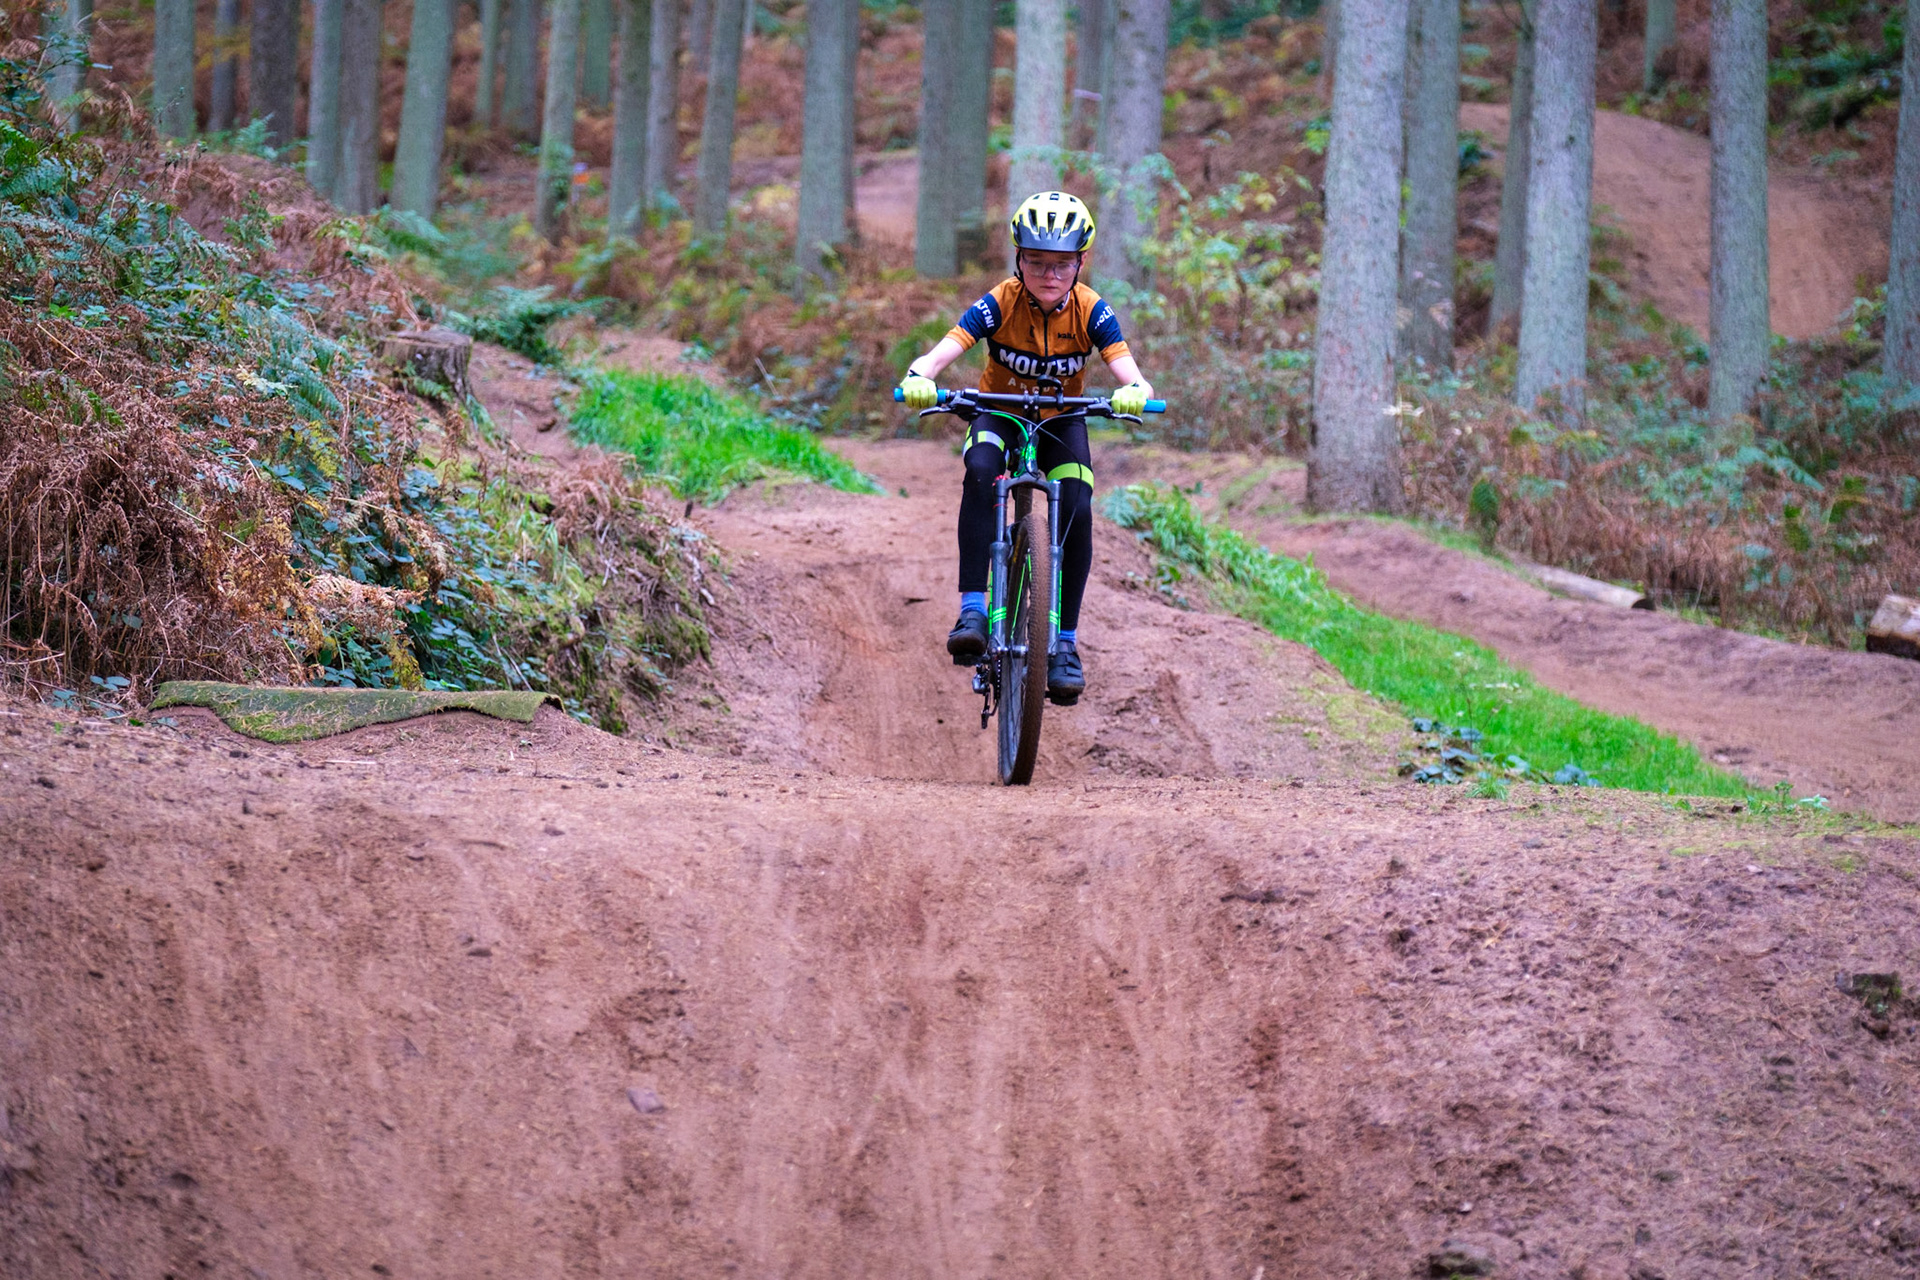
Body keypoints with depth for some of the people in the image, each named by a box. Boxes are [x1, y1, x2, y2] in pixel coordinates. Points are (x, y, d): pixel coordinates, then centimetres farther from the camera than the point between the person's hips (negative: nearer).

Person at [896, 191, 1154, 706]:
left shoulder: (1090, 311, -20)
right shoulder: (1000, 304, -23)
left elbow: (1128, 371, -30)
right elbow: (941, 353, -33)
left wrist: (1134, 392, -55)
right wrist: (918, 380, -56)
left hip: (1061, 419, 1)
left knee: (1076, 512, -23)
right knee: (980, 472, -34)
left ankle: (1065, 644, -11)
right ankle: (973, 612, -35)